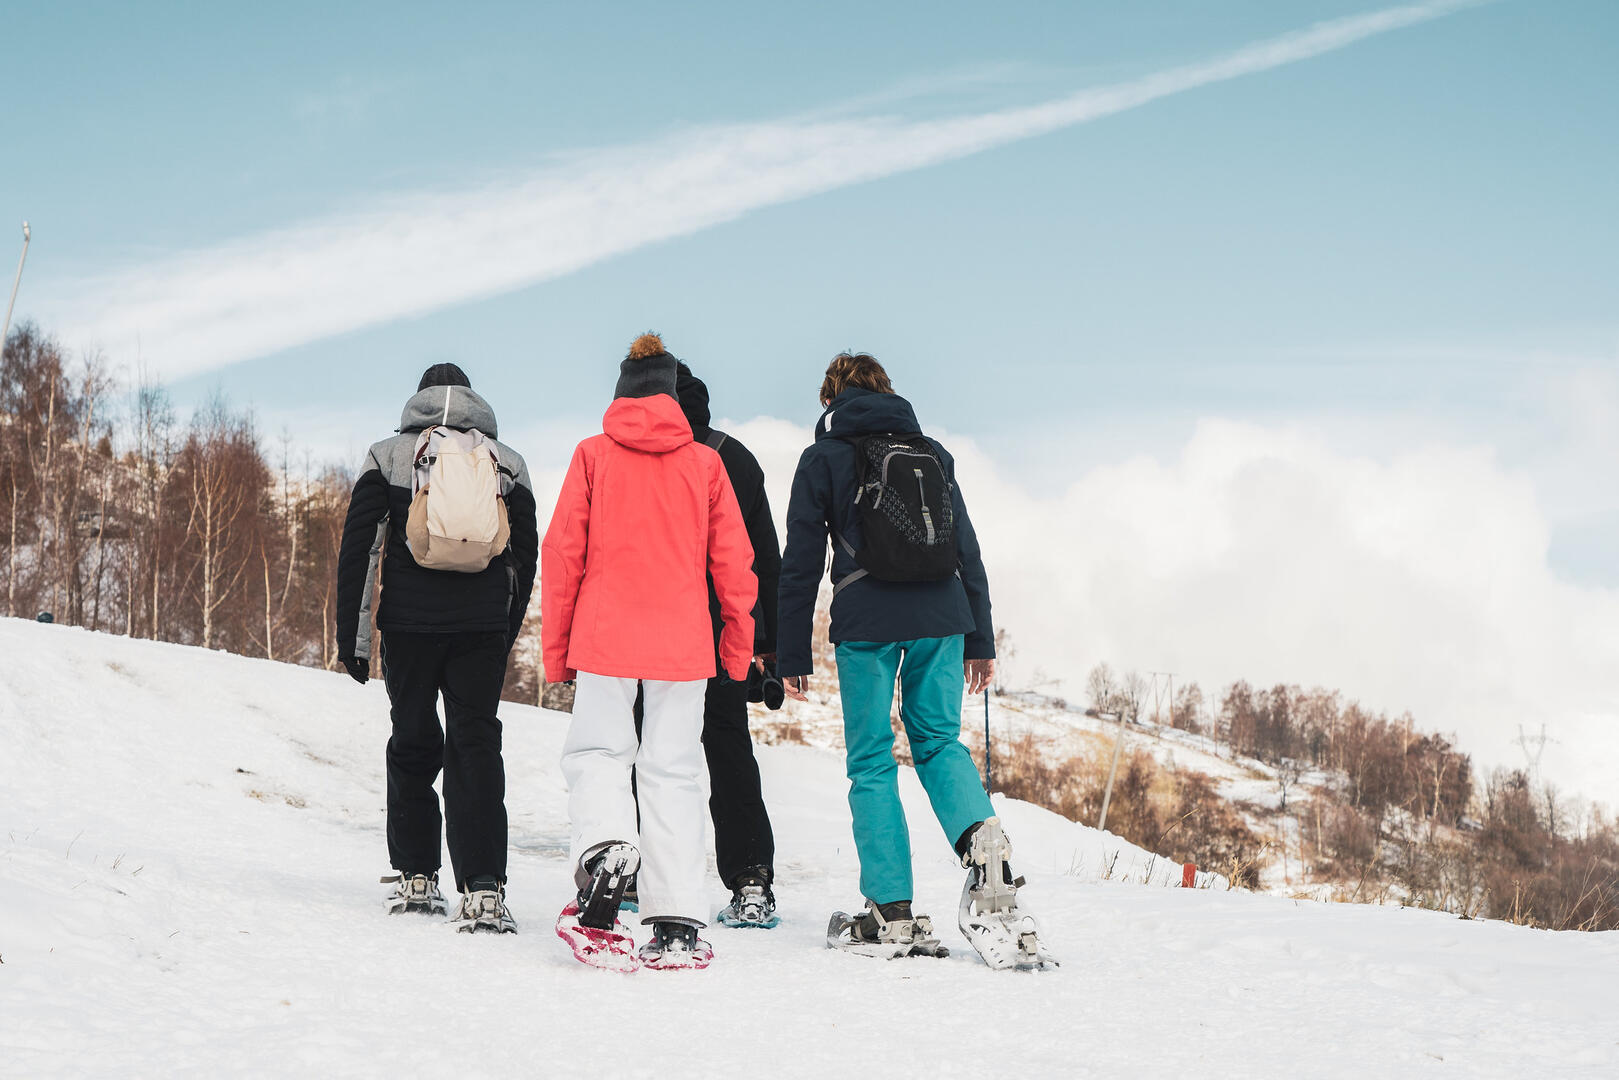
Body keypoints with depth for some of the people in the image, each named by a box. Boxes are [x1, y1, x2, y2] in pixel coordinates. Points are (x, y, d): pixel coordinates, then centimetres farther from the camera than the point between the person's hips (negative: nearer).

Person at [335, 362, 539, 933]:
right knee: (477, 746, -2)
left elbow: (357, 548, 1)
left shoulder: (387, 456, 8)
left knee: (413, 743, 13)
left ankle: (416, 878, 16)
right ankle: (483, 889, -13)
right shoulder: (508, 463, 11)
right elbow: (527, 558, 11)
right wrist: (505, 639, 17)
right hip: (483, 627, 0)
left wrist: (352, 635, 3)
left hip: (408, 622, 0)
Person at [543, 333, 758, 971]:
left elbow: (562, 554, 2)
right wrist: (738, 644, 16)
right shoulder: (705, 463, 6)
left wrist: (556, 647, 9)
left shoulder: (593, 455, 3)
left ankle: (604, 847, -21)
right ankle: (678, 928, 1)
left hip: (605, 634, -1)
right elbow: (732, 560, 7)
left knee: (597, 752, 11)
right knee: (673, 770, 5)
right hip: (682, 642, 1)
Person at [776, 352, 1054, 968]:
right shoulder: (934, 454, 16)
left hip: (867, 621, -3)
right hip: (942, 615, 3)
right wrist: (980, 641, 18)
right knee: (939, 741, 17)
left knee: (871, 760, 4)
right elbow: (968, 551, 15)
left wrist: (792, 656, 6)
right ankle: (982, 838, -12)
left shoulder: (824, 459, 6)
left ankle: (893, 914, 0)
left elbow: (802, 563, 3)